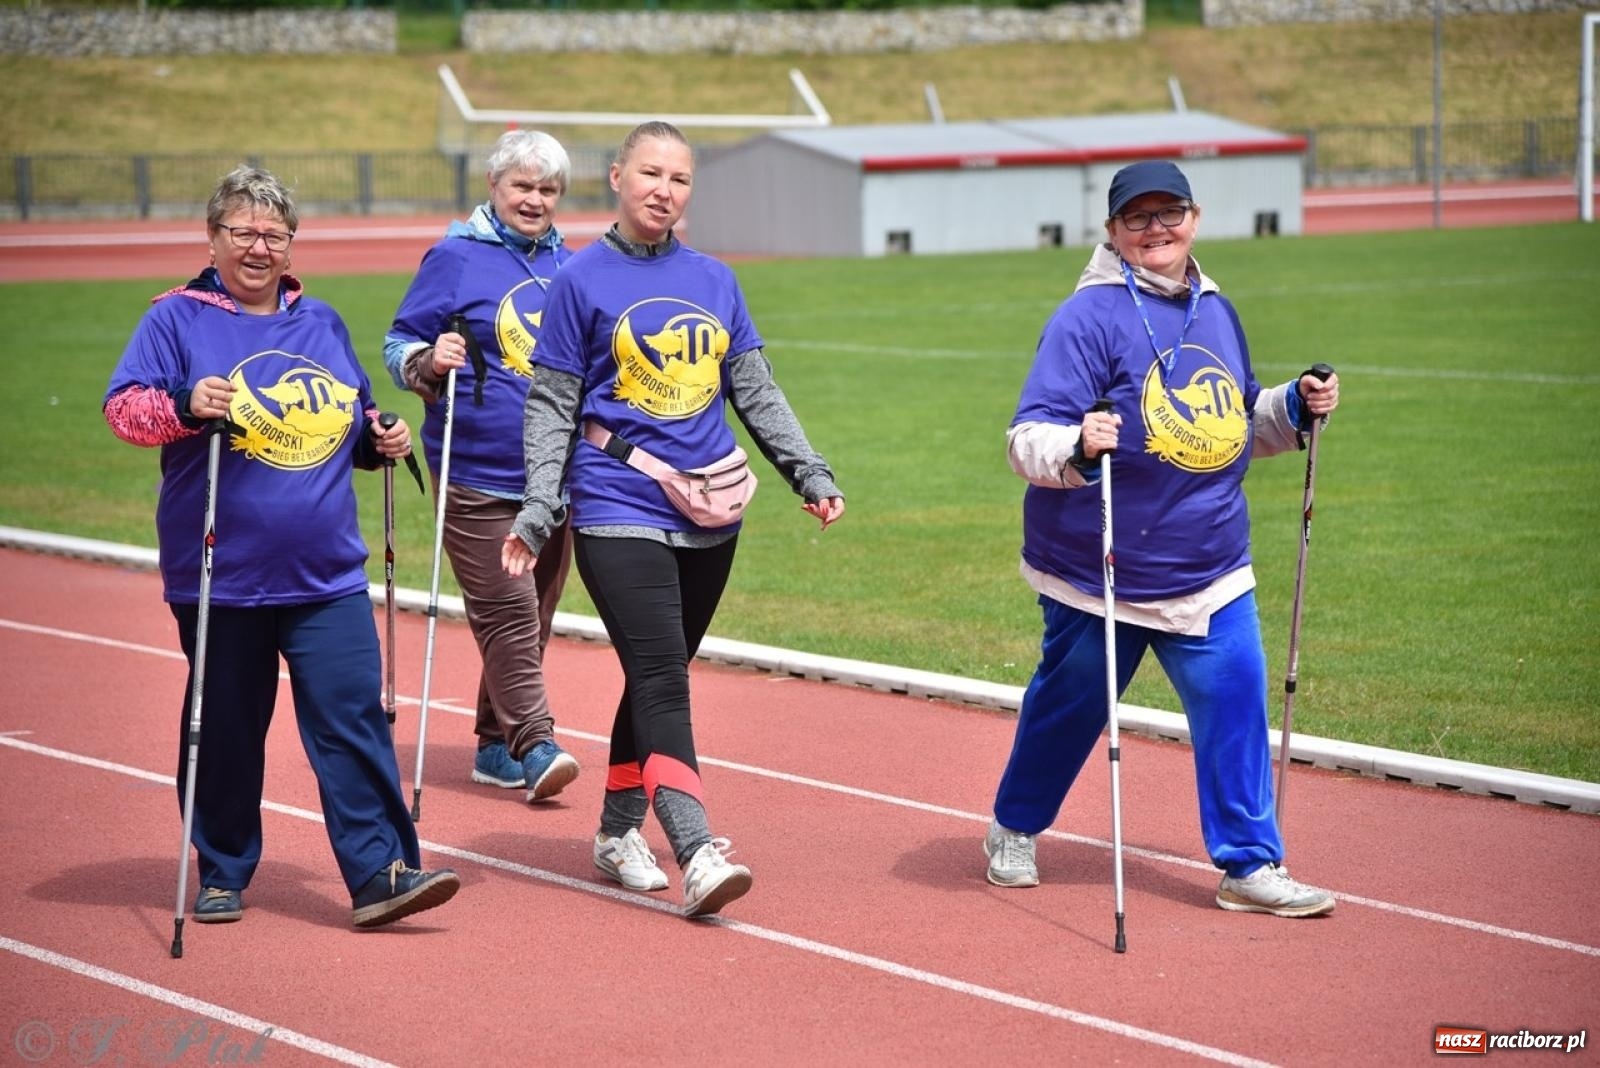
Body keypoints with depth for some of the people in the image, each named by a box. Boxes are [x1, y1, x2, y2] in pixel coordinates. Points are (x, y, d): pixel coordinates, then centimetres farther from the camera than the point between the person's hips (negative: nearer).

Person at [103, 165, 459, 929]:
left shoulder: (322, 324, 15)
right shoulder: (177, 319, 1)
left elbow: (353, 422, 27)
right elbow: (122, 407, -9)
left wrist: (380, 439, 6)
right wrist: (185, 405, -27)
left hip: (327, 576, 3)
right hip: (221, 577, -3)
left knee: (354, 717, -6)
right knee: (226, 729, 6)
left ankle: (379, 872, -6)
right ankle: (222, 875, 20)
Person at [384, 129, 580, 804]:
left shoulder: (568, 267, 12)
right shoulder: (455, 258, -3)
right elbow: (400, 343, -2)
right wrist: (430, 361, -22)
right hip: (478, 475, -6)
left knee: (532, 613, 9)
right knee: (507, 609, -11)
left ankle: (496, 747, 18)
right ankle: (534, 746, -13)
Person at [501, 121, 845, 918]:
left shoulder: (714, 281, 11)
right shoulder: (582, 280, -1)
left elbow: (758, 394, 16)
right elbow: (551, 409, 0)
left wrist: (810, 474, 7)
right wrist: (536, 513, -9)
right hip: (618, 515, -5)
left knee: (659, 679, 12)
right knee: (661, 679, -14)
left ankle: (618, 833, 26)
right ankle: (697, 855, -22)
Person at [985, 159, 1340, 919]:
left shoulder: (1217, 313, 9)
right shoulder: (1089, 316, -14)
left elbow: (1240, 428, 22)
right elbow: (1028, 438, -20)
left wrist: (1295, 407, 5)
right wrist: (1075, 449, -40)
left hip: (1209, 574, 5)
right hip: (1098, 573, -5)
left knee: (1234, 698, -6)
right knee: (1068, 706, 11)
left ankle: (1249, 864, 3)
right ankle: (1015, 830, 36)